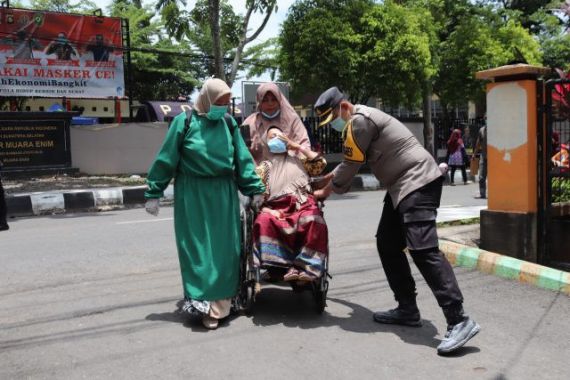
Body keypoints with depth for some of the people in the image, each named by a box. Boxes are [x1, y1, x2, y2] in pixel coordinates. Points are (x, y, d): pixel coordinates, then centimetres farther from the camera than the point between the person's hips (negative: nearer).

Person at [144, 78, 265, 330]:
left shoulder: (229, 123, 5)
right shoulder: (184, 122, -6)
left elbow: (243, 158, 8)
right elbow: (165, 159, -3)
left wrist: (254, 188, 4)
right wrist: (153, 193, -4)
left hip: (223, 193, 3)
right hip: (193, 193, -3)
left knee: (225, 248, 4)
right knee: (197, 248, 0)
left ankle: (220, 301, 17)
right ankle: (203, 303, 8)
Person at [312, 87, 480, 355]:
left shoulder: (360, 121, -12)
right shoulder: (358, 122, 19)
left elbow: (351, 166, -8)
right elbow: (350, 162, 33)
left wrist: (326, 191, 6)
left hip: (418, 182, -11)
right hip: (403, 185, 11)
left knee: (423, 250, -18)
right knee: (387, 244, 12)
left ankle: (459, 321, -18)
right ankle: (407, 309, 17)